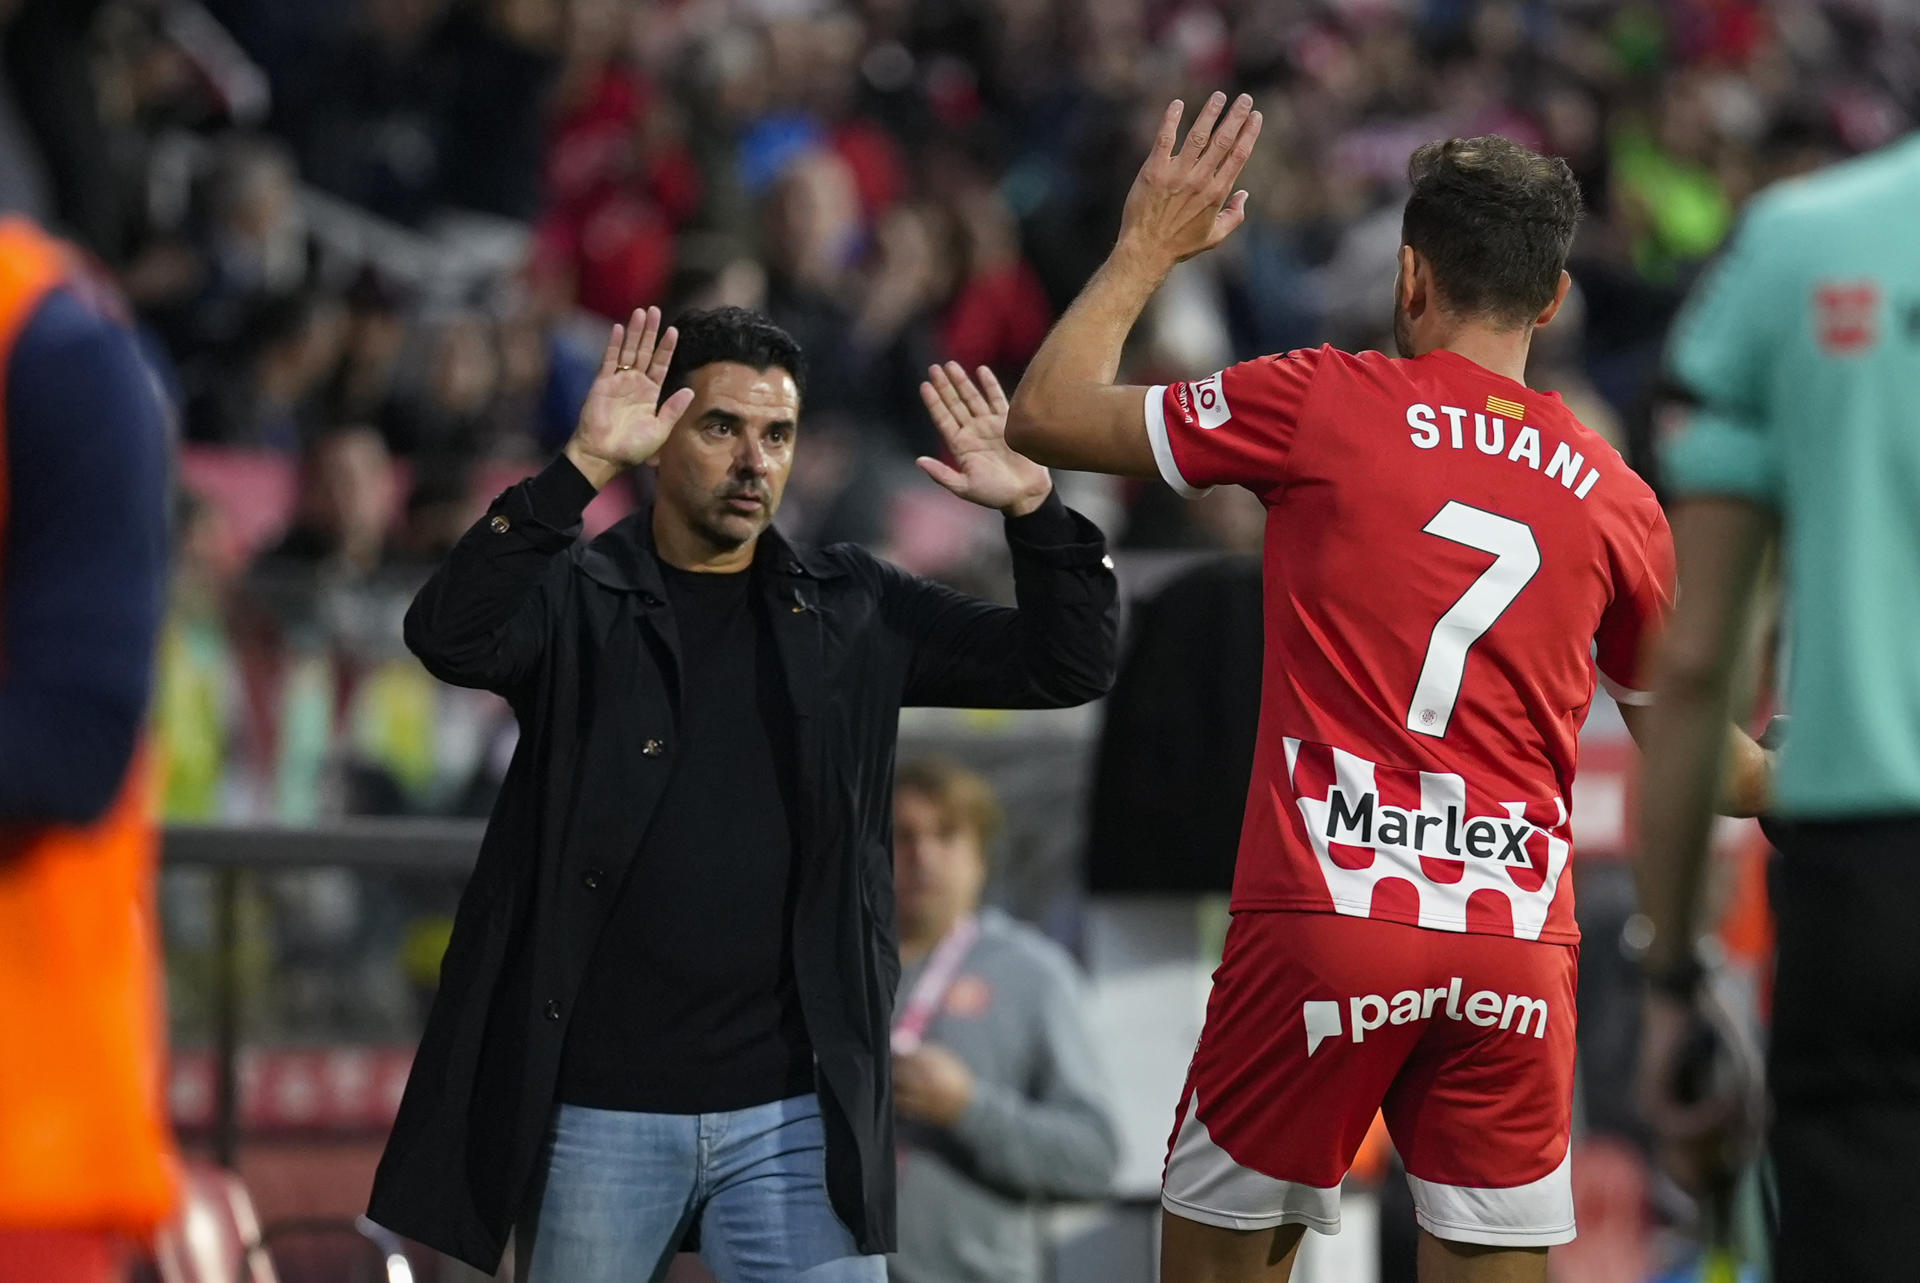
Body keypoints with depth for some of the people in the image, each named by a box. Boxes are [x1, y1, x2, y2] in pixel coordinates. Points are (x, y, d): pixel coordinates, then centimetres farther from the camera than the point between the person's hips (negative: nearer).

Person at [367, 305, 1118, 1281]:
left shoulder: (853, 612, 9)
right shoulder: (577, 600, 0)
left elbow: (1067, 667, 6)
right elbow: (449, 636, -21)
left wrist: (1031, 507, -11)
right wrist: (582, 468, -30)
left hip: (792, 1113, 1)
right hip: (598, 1113, -1)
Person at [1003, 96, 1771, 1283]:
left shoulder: (1325, 403, 0)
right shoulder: (1614, 498, 10)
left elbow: (1046, 417, 6)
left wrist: (1146, 250, 19)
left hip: (1325, 916, -3)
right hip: (1521, 944, 3)